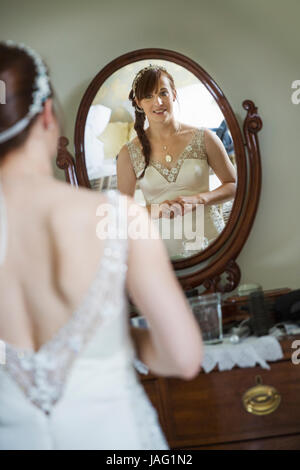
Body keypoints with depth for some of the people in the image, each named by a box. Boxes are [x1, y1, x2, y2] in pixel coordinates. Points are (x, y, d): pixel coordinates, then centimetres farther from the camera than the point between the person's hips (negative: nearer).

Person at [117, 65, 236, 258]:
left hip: (210, 241, 0)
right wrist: (157, 211, -13)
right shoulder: (129, 154, 3)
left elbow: (235, 185, 8)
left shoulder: (204, 139, 1)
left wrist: (197, 200, -9)